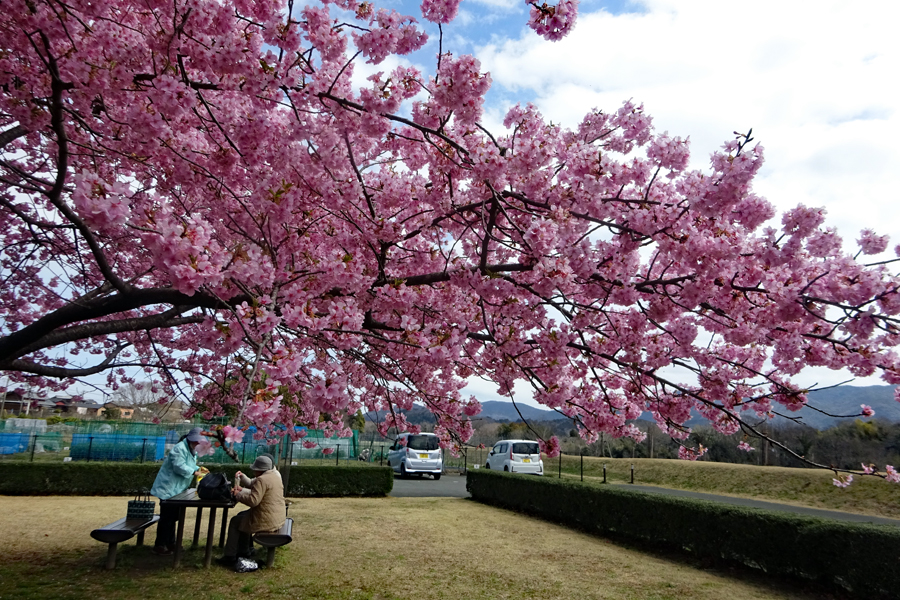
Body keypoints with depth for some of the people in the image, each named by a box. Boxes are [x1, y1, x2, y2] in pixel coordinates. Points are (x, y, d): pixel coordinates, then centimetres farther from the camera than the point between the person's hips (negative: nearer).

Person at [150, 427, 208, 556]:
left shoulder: (192, 450, 14)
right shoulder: (179, 449, -21)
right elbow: (179, 467, -29)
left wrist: (198, 468, 0)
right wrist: (195, 473, -31)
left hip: (176, 489, 10)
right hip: (168, 489, -10)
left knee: (173, 516, 16)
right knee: (166, 517, -6)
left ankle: (170, 543, 25)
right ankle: (159, 546, 1)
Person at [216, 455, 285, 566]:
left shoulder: (262, 480, -21)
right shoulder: (275, 475, 10)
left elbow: (253, 500, -25)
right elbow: (252, 485, 20)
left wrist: (238, 494, -11)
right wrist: (241, 477, 9)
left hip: (267, 521, -10)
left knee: (235, 522, 9)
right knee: (242, 516, 27)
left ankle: (230, 557, 14)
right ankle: (245, 551, 35)